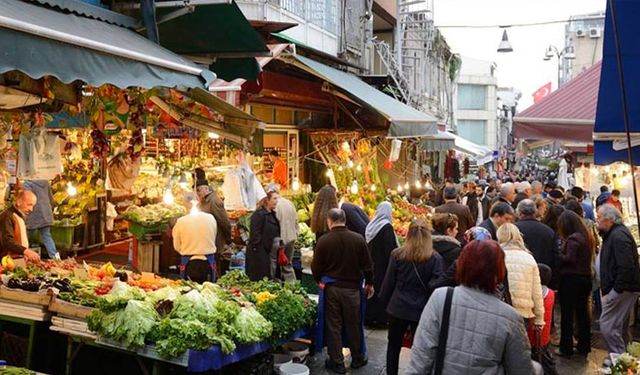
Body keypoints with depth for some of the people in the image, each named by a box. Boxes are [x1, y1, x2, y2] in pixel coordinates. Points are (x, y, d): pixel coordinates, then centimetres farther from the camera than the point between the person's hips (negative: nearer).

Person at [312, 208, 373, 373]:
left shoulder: (323, 241, -12)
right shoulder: (358, 239, -9)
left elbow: (316, 267, -5)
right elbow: (367, 264, -2)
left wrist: (319, 281, 16)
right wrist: (369, 283, 13)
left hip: (331, 288, -1)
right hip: (352, 287, 1)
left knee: (333, 326, 9)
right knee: (353, 325, 14)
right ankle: (358, 359, 28)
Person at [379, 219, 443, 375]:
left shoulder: (397, 255, -6)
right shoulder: (435, 258, -9)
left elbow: (388, 283, -1)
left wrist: (386, 301, 14)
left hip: (398, 308, 1)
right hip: (422, 311, -1)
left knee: (393, 345, 19)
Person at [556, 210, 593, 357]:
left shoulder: (573, 238, -15)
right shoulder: (585, 236, 9)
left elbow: (569, 259, -22)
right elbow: (585, 258, 12)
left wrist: (557, 254, -6)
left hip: (571, 279, -8)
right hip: (585, 278, 8)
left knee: (567, 315, 1)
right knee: (583, 313, 14)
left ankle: (566, 348, 6)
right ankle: (584, 346, 23)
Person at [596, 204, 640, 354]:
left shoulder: (619, 236, -20)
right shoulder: (613, 234, 13)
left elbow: (626, 267, -27)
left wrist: (616, 291, -23)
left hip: (623, 290, -11)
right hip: (622, 289, 11)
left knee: (608, 326, -9)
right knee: (620, 327, 19)